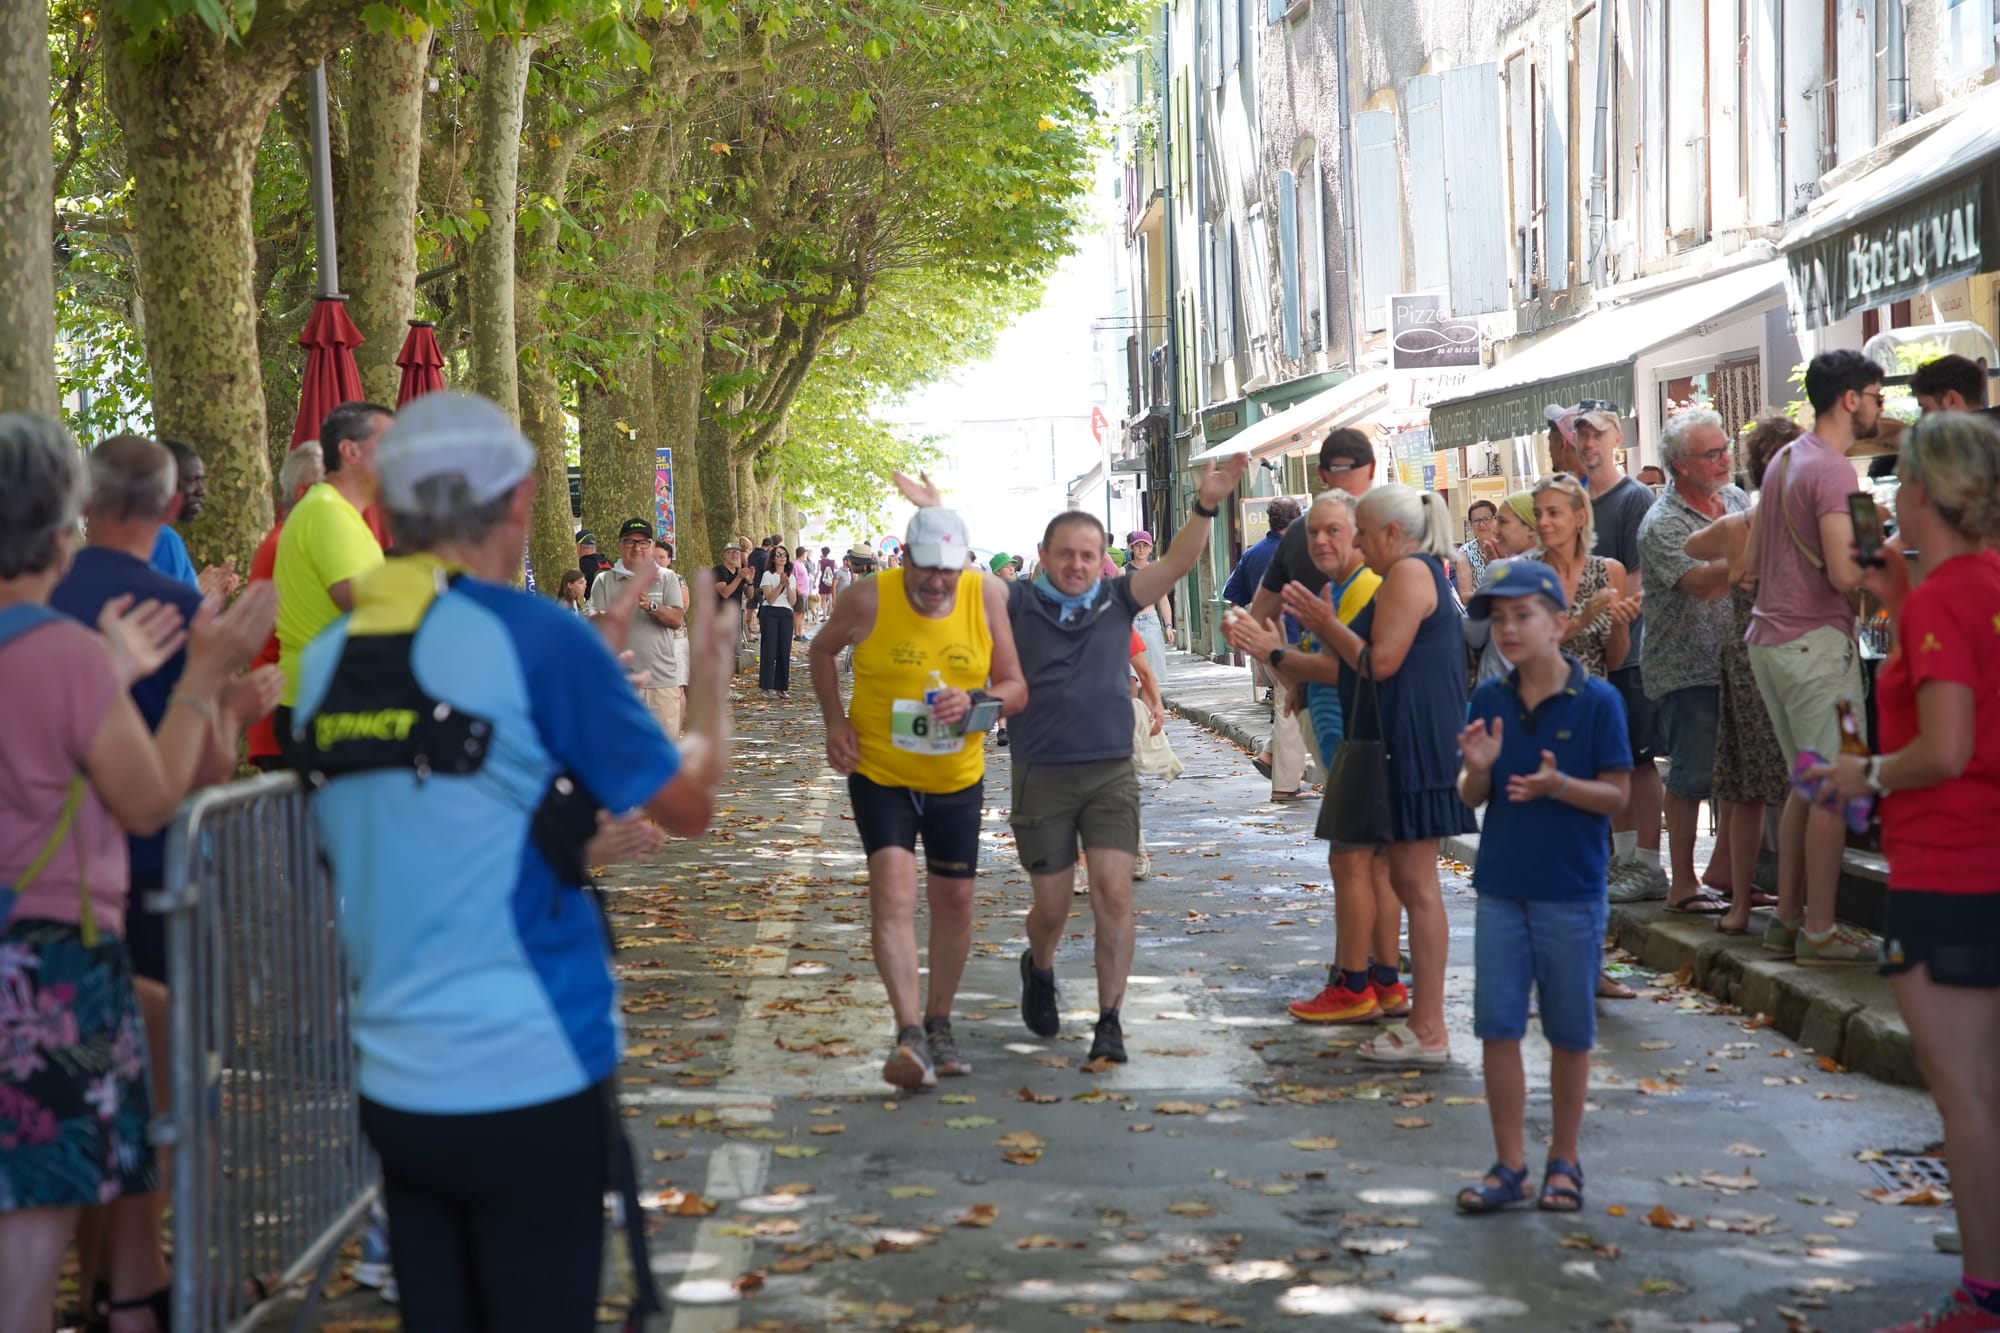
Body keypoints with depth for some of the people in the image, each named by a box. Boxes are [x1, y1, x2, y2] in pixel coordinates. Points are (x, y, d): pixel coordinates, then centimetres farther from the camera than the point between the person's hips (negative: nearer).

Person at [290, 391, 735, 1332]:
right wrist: (710, 686, 16)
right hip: (533, 1080, -6)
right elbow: (688, 803, -3)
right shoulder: (536, 637, -13)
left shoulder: (328, 661, 5)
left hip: (394, 1084, 6)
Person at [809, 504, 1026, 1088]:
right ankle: (910, 1035, -27)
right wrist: (836, 722, -6)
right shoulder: (869, 600, -15)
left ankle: (939, 1024, 32)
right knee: (893, 887, -21)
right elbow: (821, 650, 5)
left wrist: (974, 700, -24)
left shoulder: (987, 597, -9)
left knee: (954, 901, 12)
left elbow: (1015, 688, -3)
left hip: (957, 778, 3)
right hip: (880, 775, -3)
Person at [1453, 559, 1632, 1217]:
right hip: (1501, 888, 3)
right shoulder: (1489, 700, 3)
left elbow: (1616, 794, -8)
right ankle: (1509, 1164, 13)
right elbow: (1472, 796, 6)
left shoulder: (1597, 701, -9)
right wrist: (1478, 769, -16)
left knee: (1570, 1033, 8)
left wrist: (1558, 785, -25)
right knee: (1497, 1027, 3)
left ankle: (1564, 1162, 21)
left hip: (1572, 891, -3)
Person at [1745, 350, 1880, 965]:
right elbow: (1844, 573, -25)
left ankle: (1788, 916, 19)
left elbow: (1751, 559, 19)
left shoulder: (1784, 460, 13)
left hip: (1770, 637, 10)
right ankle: (1820, 931, -1)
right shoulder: (1833, 469, -16)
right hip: (1817, 640, -10)